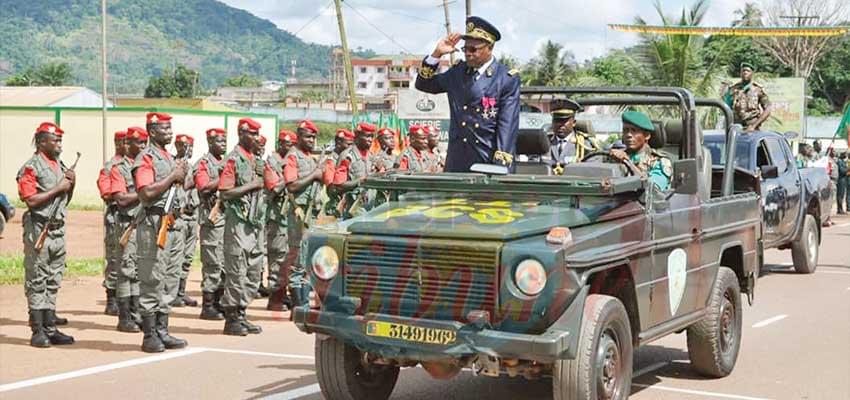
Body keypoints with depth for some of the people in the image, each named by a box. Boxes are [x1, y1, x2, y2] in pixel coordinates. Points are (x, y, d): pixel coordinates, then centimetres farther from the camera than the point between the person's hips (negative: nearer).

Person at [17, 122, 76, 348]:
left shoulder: (60, 166, 15)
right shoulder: (31, 167, -8)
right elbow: (31, 200, -18)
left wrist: (71, 185, 3)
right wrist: (58, 188, -15)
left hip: (58, 229, 8)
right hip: (39, 229, -8)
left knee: (53, 282, 10)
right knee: (36, 282, -3)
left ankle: (50, 329, 15)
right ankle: (37, 331, 0)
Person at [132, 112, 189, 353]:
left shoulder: (169, 157, 18)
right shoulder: (146, 158, -10)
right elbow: (147, 192, -22)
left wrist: (181, 176, 6)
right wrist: (173, 177, -14)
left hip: (171, 222, 9)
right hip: (154, 223, -9)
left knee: (170, 279, 11)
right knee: (152, 281, -6)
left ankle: (162, 332, 18)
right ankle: (150, 336, -1)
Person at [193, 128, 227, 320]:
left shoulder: (226, 163, 19)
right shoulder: (203, 164, -4)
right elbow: (205, 188, -16)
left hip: (228, 217, 8)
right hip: (212, 218, -8)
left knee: (226, 263, 9)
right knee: (213, 264, -7)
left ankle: (218, 302, 16)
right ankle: (207, 306, -3)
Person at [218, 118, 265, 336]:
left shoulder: (255, 159, 15)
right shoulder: (233, 159, -10)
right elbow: (225, 193, -17)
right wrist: (251, 186, -15)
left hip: (253, 222, 9)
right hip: (237, 220, -9)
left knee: (253, 270, 11)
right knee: (237, 271, -5)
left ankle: (241, 314, 19)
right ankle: (231, 319, 2)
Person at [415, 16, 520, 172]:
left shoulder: (508, 79, -4)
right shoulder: (458, 71, 12)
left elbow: (507, 125, -9)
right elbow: (423, 84, 18)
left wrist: (501, 167, -16)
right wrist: (437, 54, 4)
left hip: (489, 161, -4)